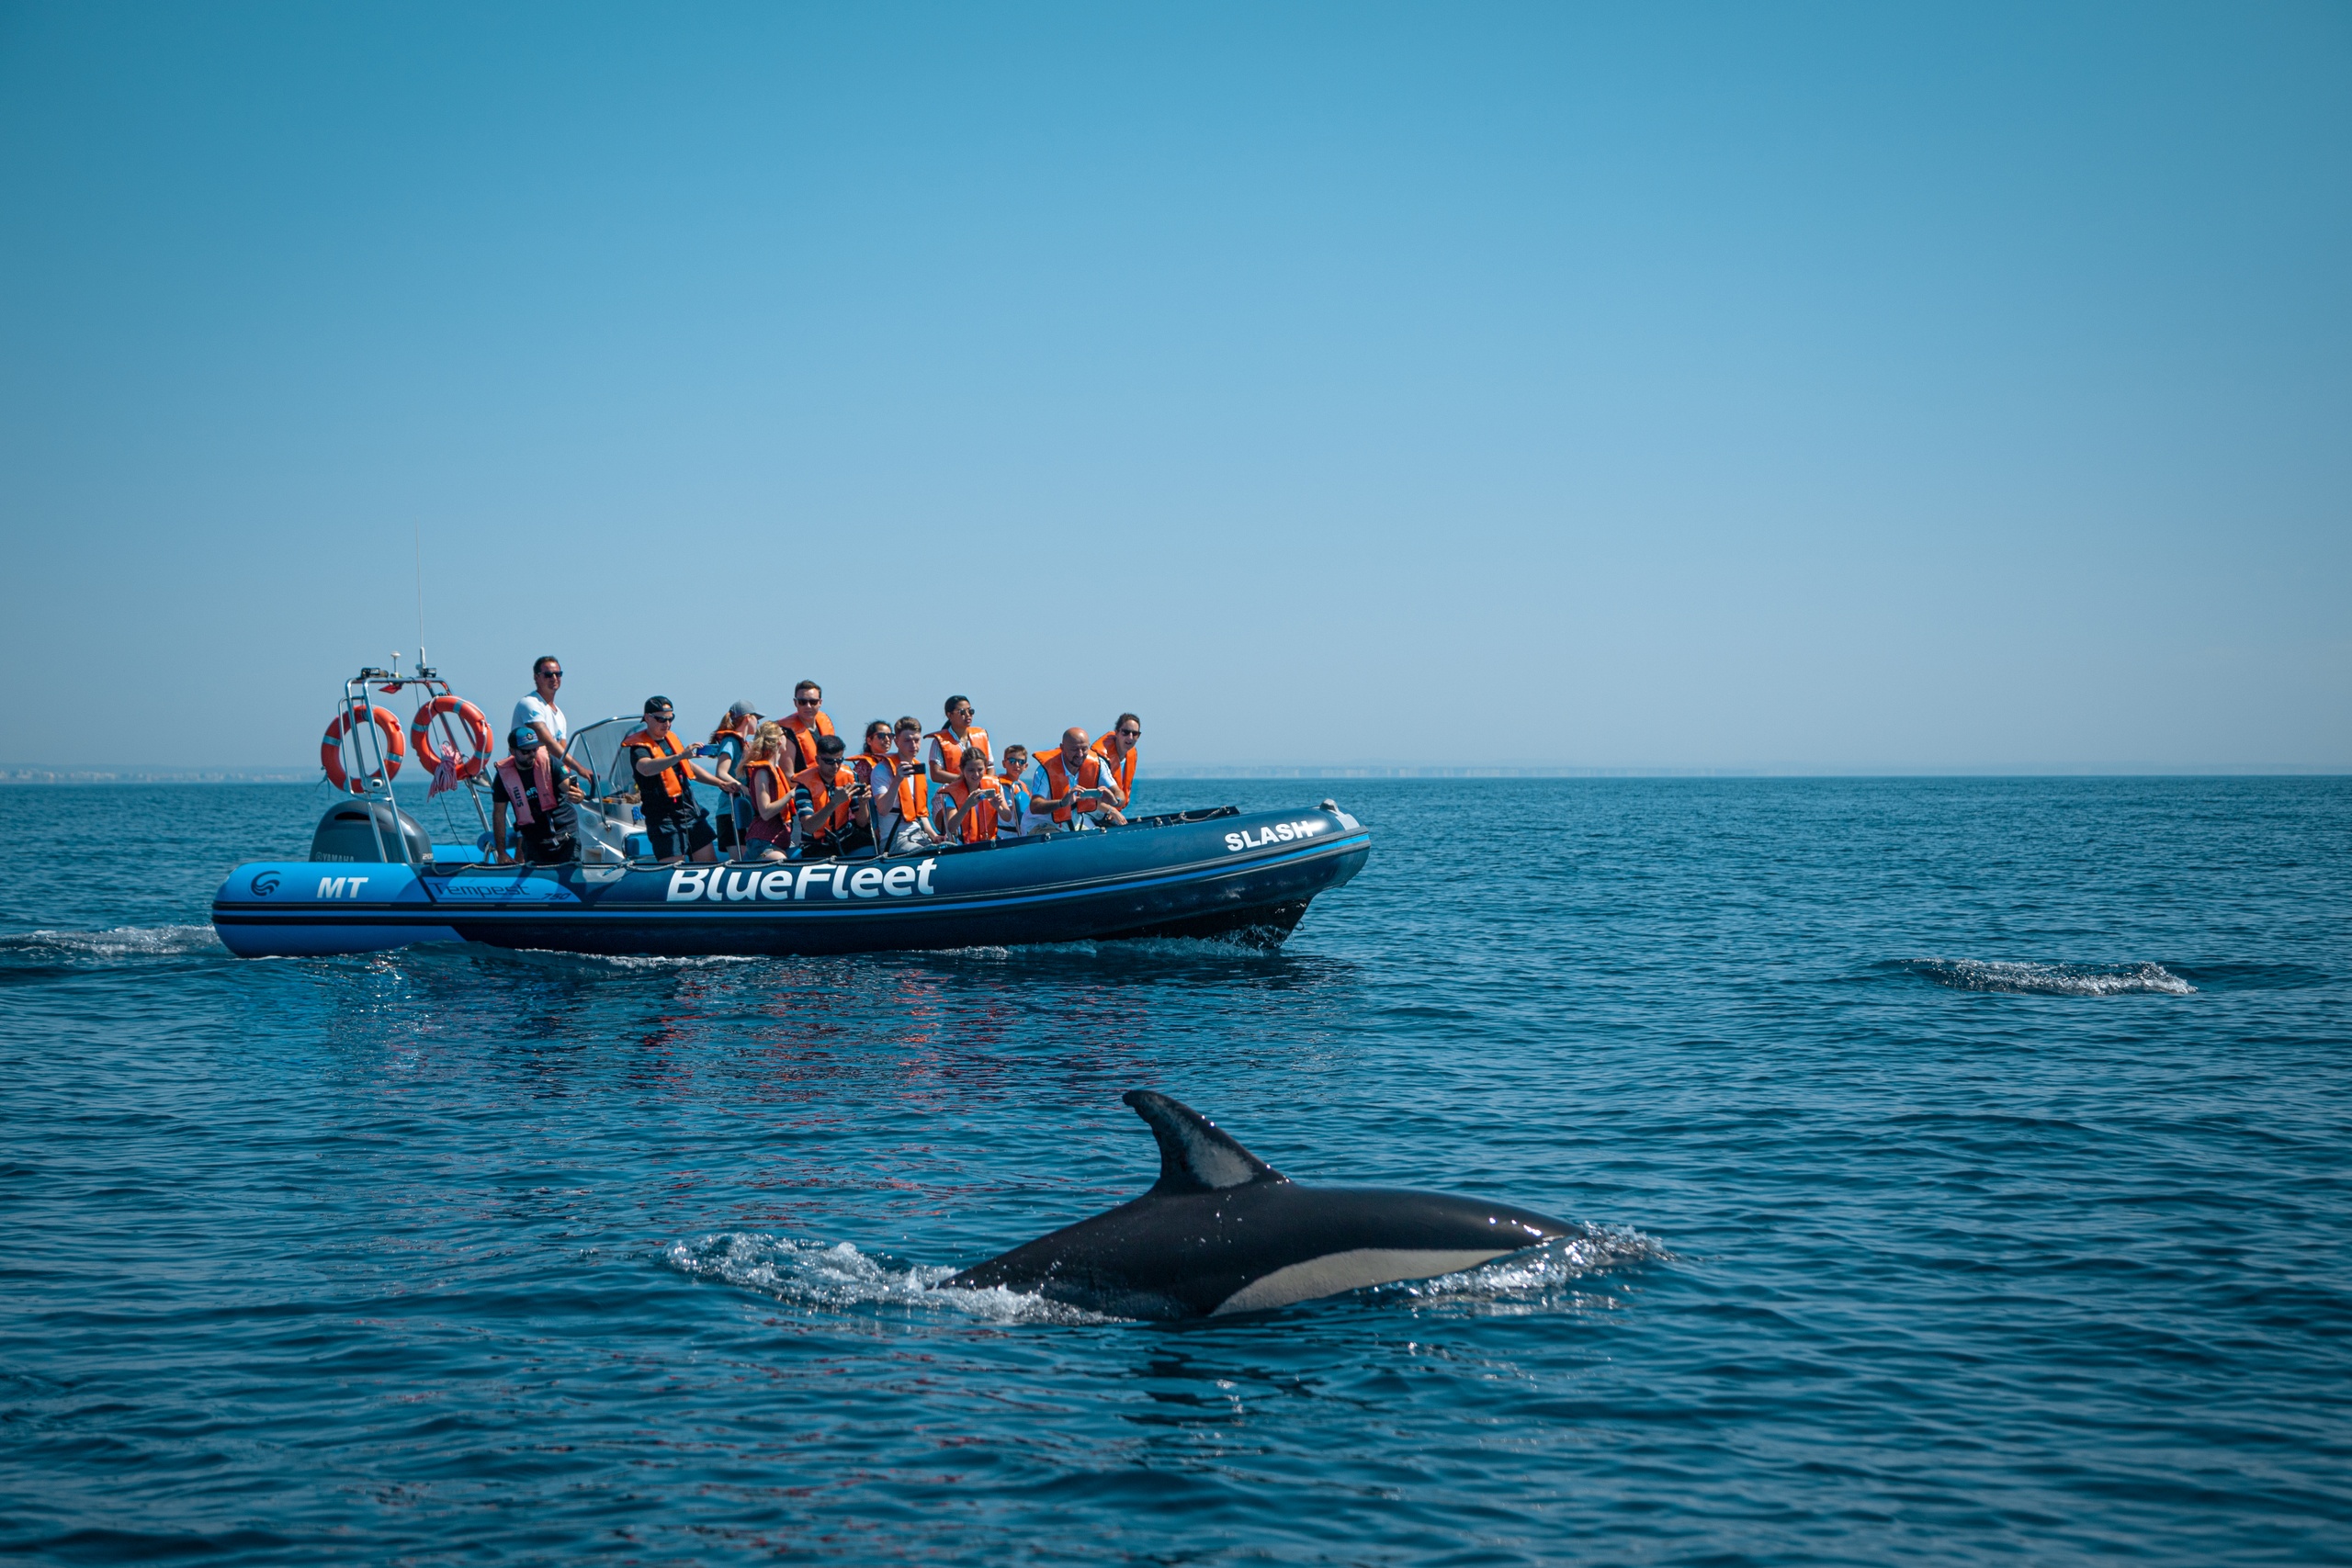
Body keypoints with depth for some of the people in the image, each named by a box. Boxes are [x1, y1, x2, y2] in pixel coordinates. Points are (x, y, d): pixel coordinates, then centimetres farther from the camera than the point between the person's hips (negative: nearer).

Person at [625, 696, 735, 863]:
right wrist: (680, 756, -45)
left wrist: (721, 784, 23)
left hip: (690, 811, 8)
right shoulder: (639, 746, -12)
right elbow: (646, 768, -36)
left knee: (709, 861, 7)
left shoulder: (671, 738, 14)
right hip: (664, 817, -8)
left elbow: (690, 767, 27)